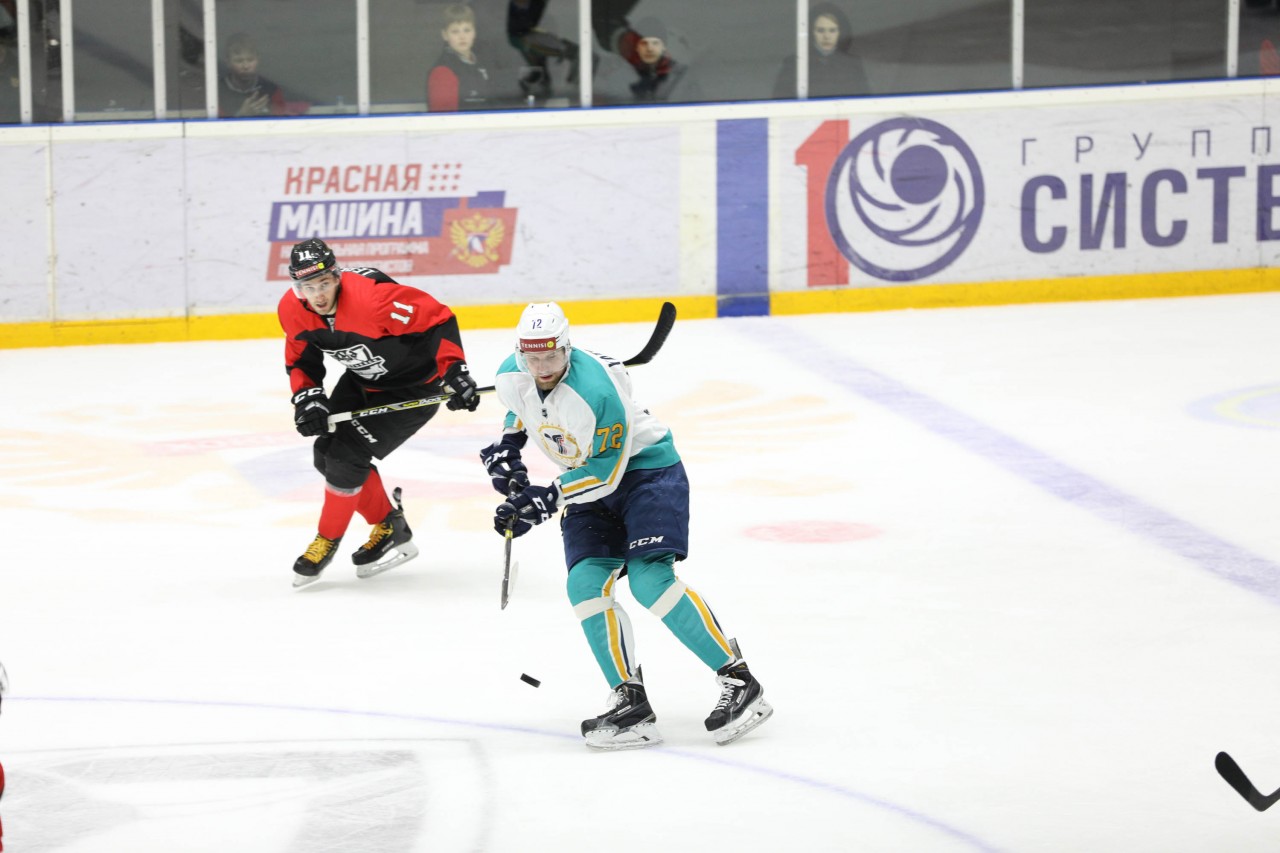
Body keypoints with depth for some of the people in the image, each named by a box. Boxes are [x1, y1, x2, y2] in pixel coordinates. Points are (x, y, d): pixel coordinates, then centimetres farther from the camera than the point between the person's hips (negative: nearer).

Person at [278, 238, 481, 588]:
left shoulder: (371, 295, -36)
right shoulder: (292, 310, -14)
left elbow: (438, 319, -28)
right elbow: (300, 359, 3)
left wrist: (454, 370, -33)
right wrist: (307, 397, -15)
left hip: (414, 385, -8)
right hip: (364, 381, 8)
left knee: (346, 455, -14)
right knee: (326, 452, 4)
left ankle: (328, 540, 8)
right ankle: (389, 529, 20)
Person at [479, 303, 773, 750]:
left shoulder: (595, 391, -32)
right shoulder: (511, 376, -10)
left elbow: (606, 472, -25)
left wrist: (547, 499, -29)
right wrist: (507, 445, 4)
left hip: (646, 465, -7)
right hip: (590, 481, 7)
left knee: (649, 578, -22)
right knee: (586, 585, -11)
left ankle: (738, 681, -16)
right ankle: (630, 702, -8)